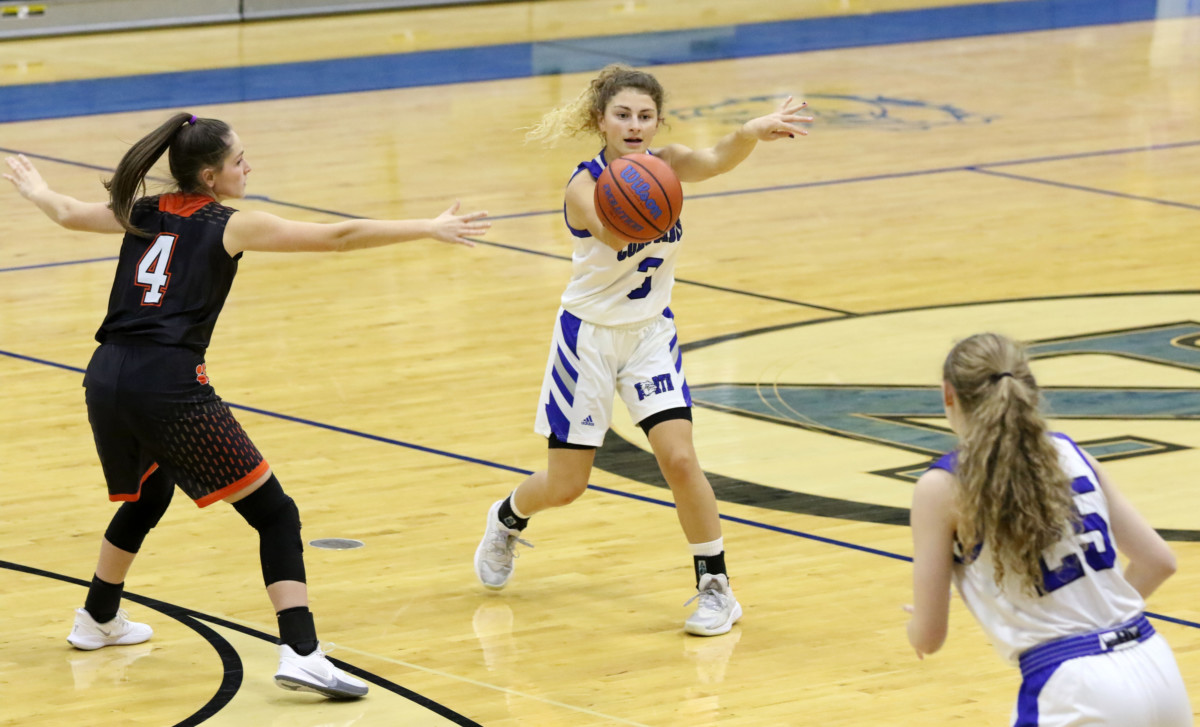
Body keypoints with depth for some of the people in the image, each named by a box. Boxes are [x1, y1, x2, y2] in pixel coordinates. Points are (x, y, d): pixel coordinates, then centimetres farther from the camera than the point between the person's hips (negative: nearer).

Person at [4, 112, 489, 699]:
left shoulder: (144, 214, 17)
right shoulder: (231, 226, 1)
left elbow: (67, 212, 35)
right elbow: (338, 237, -3)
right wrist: (429, 229, 2)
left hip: (106, 380, 7)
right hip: (170, 386, -7)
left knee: (145, 498, 35)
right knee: (275, 514, -1)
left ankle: (97, 619, 50)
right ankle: (301, 654, -16)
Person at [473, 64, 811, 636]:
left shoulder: (666, 165, -12)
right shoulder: (585, 187, -24)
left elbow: (717, 160, -33)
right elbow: (615, 235, -45)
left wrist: (752, 133, -56)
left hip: (650, 333, 3)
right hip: (589, 336, -3)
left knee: (680, 459, -13)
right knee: (565, 485, 6)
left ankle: (715, 588, 0)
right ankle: (507, 519, 40)